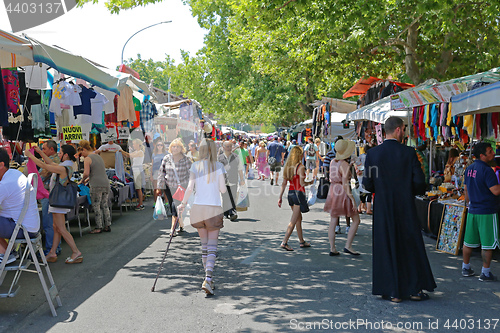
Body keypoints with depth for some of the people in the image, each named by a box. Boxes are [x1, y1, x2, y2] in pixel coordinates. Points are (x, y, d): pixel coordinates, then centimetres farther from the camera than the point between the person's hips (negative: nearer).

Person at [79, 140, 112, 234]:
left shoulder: (87, 159, -6)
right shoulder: (99, 157, 19)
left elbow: (86, 173, -16)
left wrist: (83, 179, 3)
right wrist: (88, 179, 25)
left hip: (96, 186, -8)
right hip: (105, 183, 8)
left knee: (96, 207, 0)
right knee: (105, 206, 13)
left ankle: (99, 227, 3)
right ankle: (108, 226, 17)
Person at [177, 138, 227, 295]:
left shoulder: (195, 166, 1)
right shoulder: (219, 166, -3)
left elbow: (190, 188, -6)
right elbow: (223, 189, -6)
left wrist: (183, 204, 5)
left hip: (198, 208, 3)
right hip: (214, 209, -2)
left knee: (204, 245, 16)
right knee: (212, 247, -1)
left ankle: (208, 279, 21)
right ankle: (208, 279, -16)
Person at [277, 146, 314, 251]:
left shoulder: (287, 166, 7)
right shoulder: (300, 167, -14)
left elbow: (284, 183, 7)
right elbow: (302, 183, -17)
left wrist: (280, 197, 9)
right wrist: (310, 183, 3)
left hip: (290, 193, 8)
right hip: (298, 193, -8)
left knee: (299, 218, 19)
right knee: (293, 220, -5)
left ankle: (301, 241, 30)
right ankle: (284, 242, -8)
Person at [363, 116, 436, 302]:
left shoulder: (372, 154, -5)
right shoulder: (409, 153, -8)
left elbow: (367, 184, -5)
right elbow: (419, 182, -9)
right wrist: (412, 191, 12)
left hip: (383, 208, 1)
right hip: (405, 207, -1)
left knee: (387, 248, 7)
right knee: (411, 246, 13)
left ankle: (393, 292, 10)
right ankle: (414, 289, 19)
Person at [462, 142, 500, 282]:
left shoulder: (469, 169, 9)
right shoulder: (486, 170, -17)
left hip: (472, 211, 8)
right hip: (487, 212, -8)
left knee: (469, 241, 14)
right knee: (488, 243, 1)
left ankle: (466, 268, 23)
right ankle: (485, 273, 6)